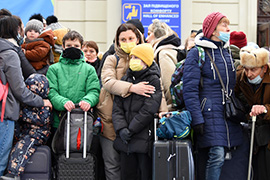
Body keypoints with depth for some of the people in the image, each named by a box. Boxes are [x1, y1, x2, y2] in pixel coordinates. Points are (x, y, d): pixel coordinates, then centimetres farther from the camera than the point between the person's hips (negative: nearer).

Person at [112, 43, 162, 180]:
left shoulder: (153, 80, -3)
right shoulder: (125, 80, 14)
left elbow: (148, 110, -12)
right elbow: (117, 108, 7)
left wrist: (130, 130, -12)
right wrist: (121, 128, -9)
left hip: (144, 138, -5)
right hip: (125, 139, 5)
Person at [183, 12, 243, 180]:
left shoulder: (228, 52, 16)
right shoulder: (197, 53, -4)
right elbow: (190, 89, -10)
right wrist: (197, 119, -16)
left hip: (229, 113, 6)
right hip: (210, 113, -6)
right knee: (217, 155, -14)